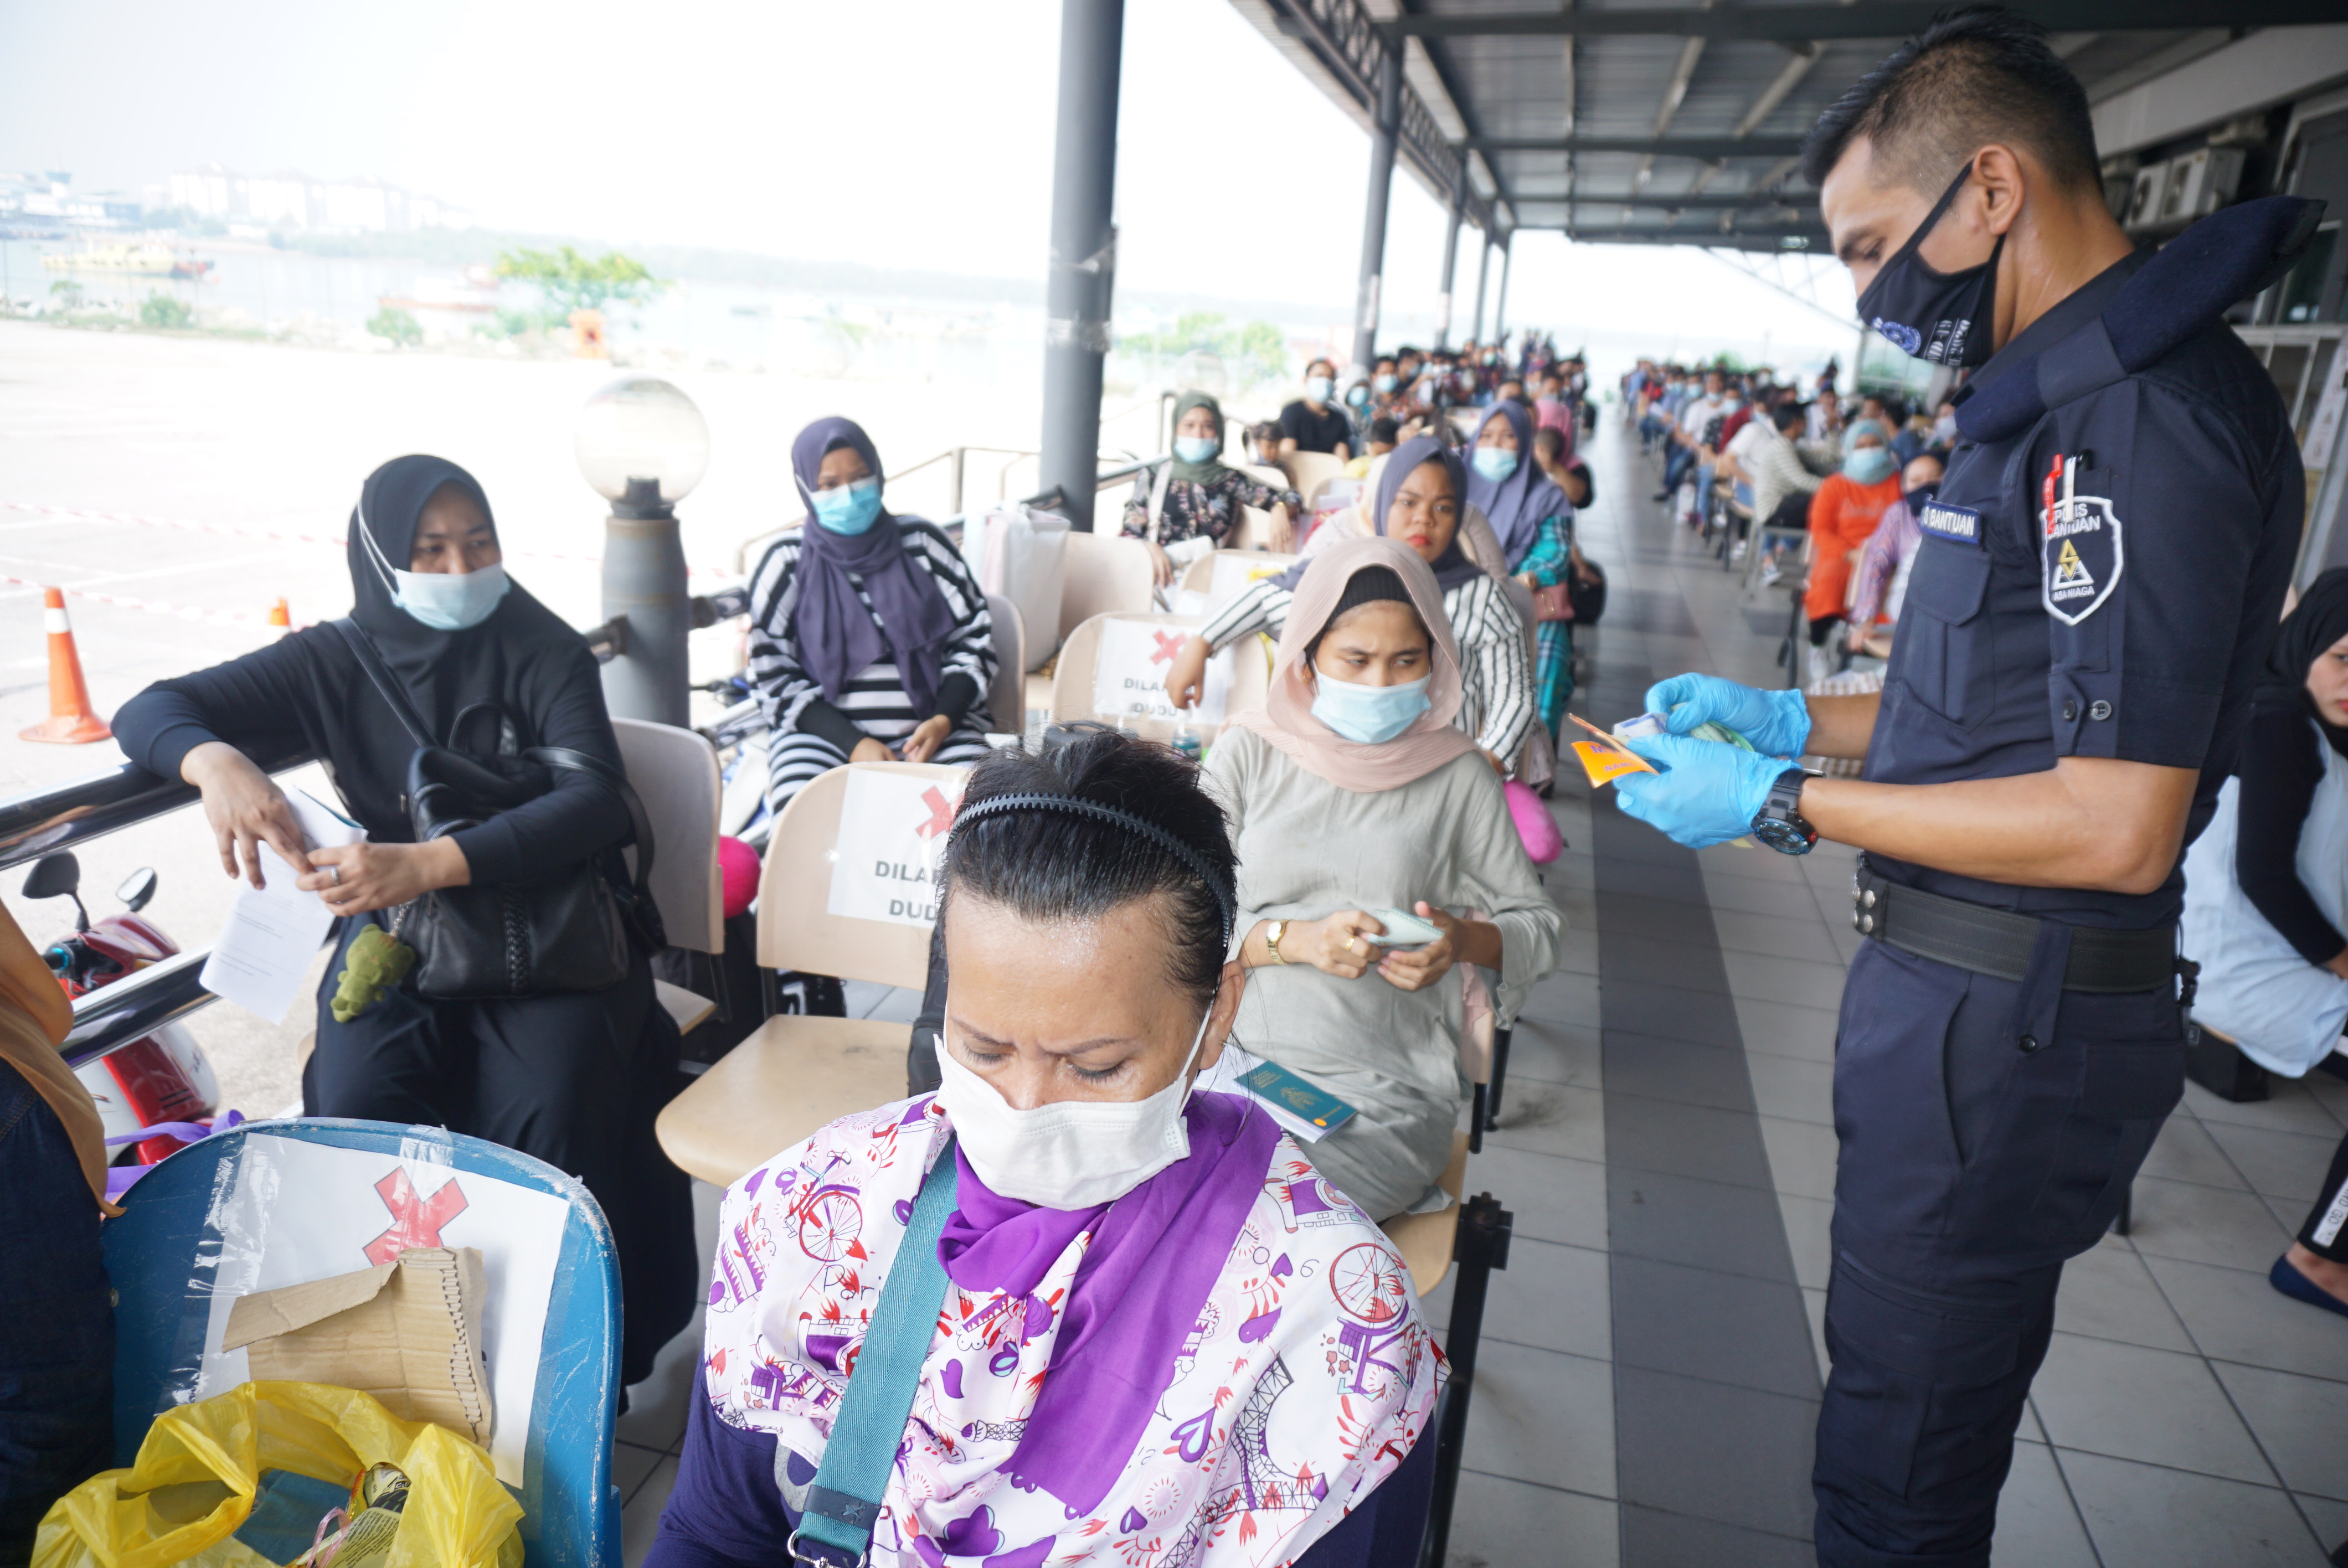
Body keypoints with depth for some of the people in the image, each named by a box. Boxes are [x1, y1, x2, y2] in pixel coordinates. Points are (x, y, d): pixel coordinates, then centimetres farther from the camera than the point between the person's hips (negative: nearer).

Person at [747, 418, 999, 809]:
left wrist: (944, 720, -8)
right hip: (826, 731, -1)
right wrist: (853, 744, -11)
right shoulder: (788, 562, 5)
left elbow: (975, 637, 10)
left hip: (934, 729, 1)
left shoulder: (921, 542, 8)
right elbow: (773, 675, 2)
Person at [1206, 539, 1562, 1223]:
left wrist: (1464, 941, -8)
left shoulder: (1456, 776, 7)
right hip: (1239, 1060, 1)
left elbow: (1539, 923, 14)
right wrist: (1294, 940, -14)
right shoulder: (1249, 754, 8)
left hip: (1389, 1094, -1)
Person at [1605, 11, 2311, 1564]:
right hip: (1963, 988, 10)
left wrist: (1786, 804, -18)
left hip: (2007, 1024, -10)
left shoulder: (2144, 415, -20)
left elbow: (2114, 827, -23)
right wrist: (1798, 719, 11)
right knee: (1902, 1394, 24)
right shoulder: (2068, 394, 12)